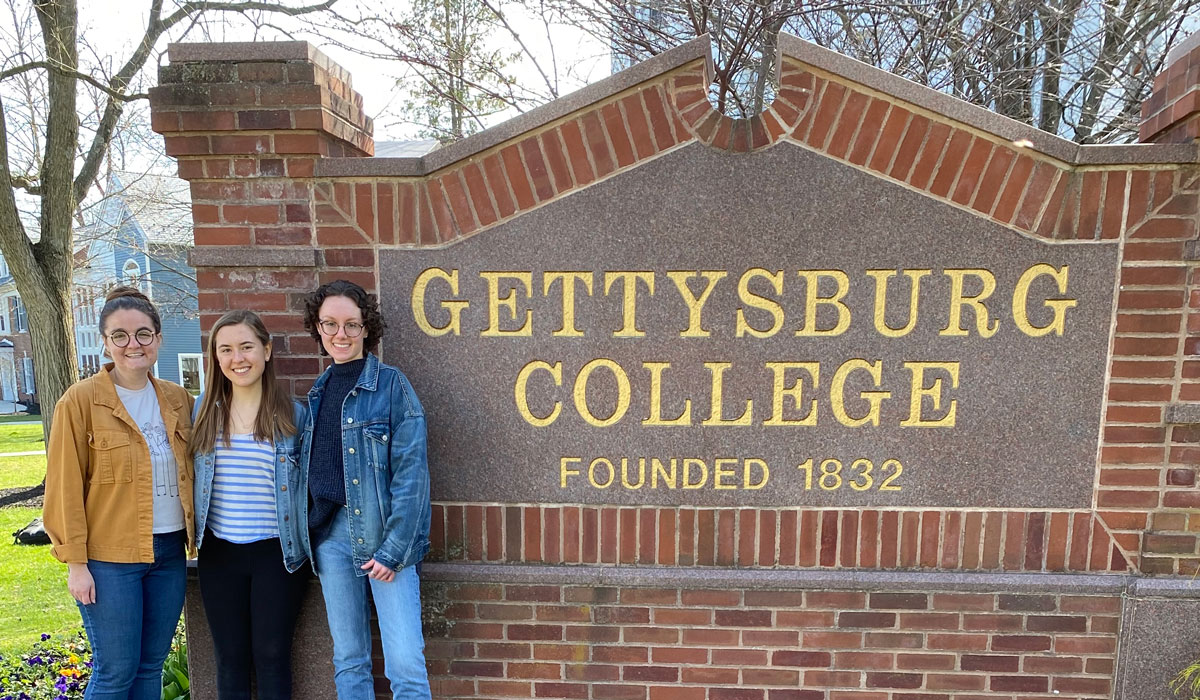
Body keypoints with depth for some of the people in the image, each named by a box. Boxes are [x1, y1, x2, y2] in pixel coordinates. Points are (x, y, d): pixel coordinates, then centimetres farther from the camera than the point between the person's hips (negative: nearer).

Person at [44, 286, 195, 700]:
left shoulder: (178, 399, 4)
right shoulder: (81, 401, -8)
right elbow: (65, 488, -8)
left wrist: (195, 537, 6)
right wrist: (75, 562, -9)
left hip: (169, 552, 4)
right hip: (109, 558, -4)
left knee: (151, 665, 15)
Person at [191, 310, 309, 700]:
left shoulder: (292, 414, -5)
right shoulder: (204, 410, 2)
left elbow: (306, 484, 2)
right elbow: (191, 476, 12)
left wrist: (304, 544, -1)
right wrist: (194, 535, 8)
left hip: (276, 552, -2)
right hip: (219, 553, 3)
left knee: (272, 656, 8)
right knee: (230, 658, 15)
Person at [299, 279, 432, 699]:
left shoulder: (391, 384, -8)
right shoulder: (318, 391, 10)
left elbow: (410, 472, -12)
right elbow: (311, 470, 14)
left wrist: (393, 549, -15)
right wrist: (307, 535, 6)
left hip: (384, 536, -5)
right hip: (330, 534, 5)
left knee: (406, 664, -4)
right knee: (348, 660, 16)